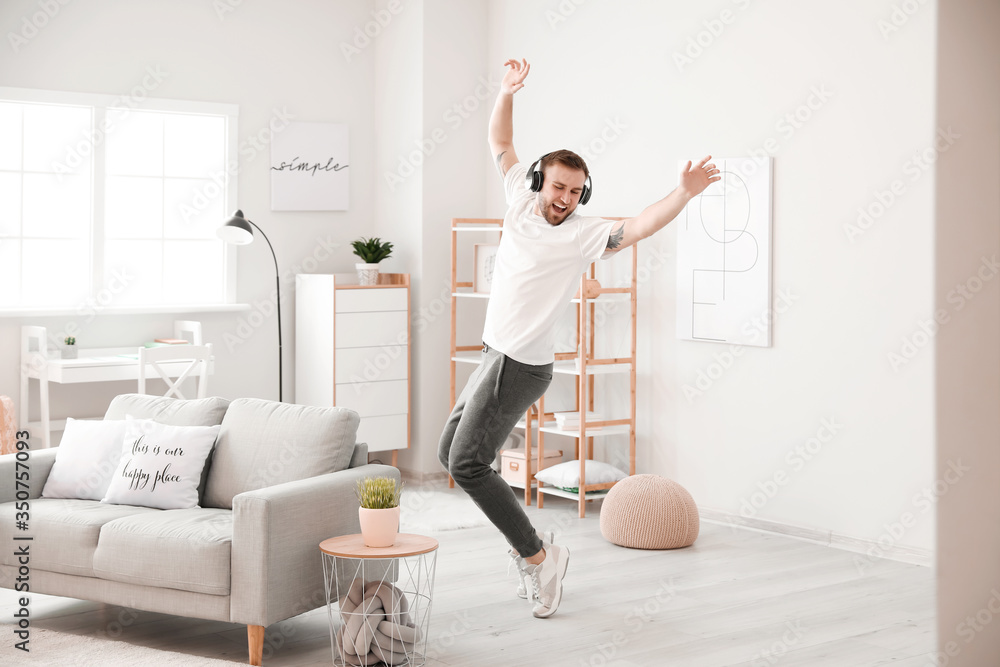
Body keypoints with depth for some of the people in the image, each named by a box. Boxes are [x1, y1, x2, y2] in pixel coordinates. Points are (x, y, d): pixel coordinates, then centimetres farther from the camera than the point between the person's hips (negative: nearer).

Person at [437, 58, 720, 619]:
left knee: (466, 462, -13)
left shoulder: (584, 234, -13)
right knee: (451, 451, 14)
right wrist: (509, 91, -1)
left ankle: (538, 555, -5)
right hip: (496, 356, 8)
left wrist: (684, 194, -43)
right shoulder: (523, 200, 5)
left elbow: (640, 227, -27)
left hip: (522, 365, -8)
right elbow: (501, 143, 13)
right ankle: (526, 544, 21)